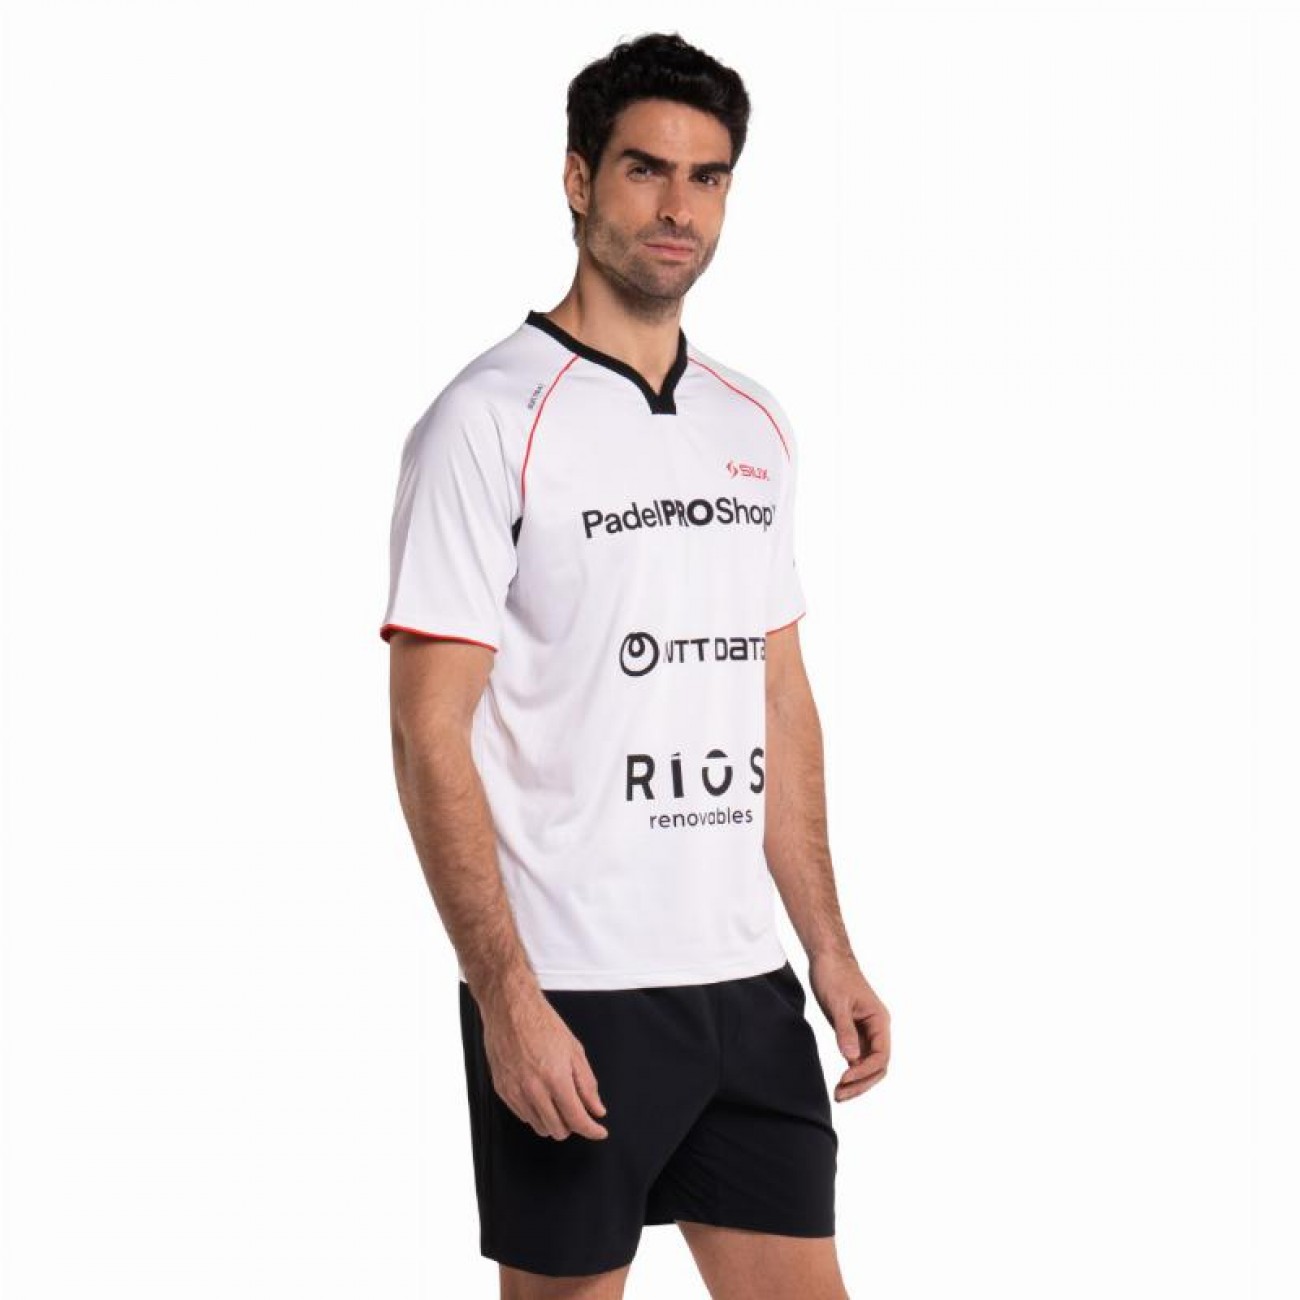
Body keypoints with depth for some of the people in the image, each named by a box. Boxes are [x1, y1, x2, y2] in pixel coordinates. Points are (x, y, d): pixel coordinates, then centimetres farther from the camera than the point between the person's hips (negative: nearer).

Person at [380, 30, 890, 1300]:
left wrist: (829, 949, 11)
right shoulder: (489, 420, -9)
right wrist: (509, 1000, -18)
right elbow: (429, 735, -13)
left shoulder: (755, 426, 12)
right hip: (568, 999, -6)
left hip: (748, 982, 6)